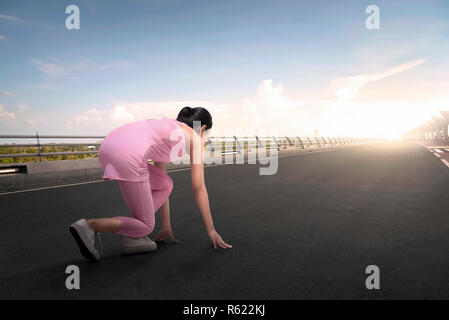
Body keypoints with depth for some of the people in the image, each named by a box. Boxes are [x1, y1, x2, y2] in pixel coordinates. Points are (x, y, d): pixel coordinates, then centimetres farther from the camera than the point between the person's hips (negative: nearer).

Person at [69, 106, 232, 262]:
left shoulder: (165, 130, 36)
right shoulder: (194, 138, 17)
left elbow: (161, 184, 38)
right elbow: (199, 188, 14)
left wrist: (166, 226, 43)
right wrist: (211, 230, 23)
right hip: (127, 154, -8)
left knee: (165, 185, 25)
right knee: (146, 226, 9)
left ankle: (133, 237, 18)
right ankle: (89, 226, -3)